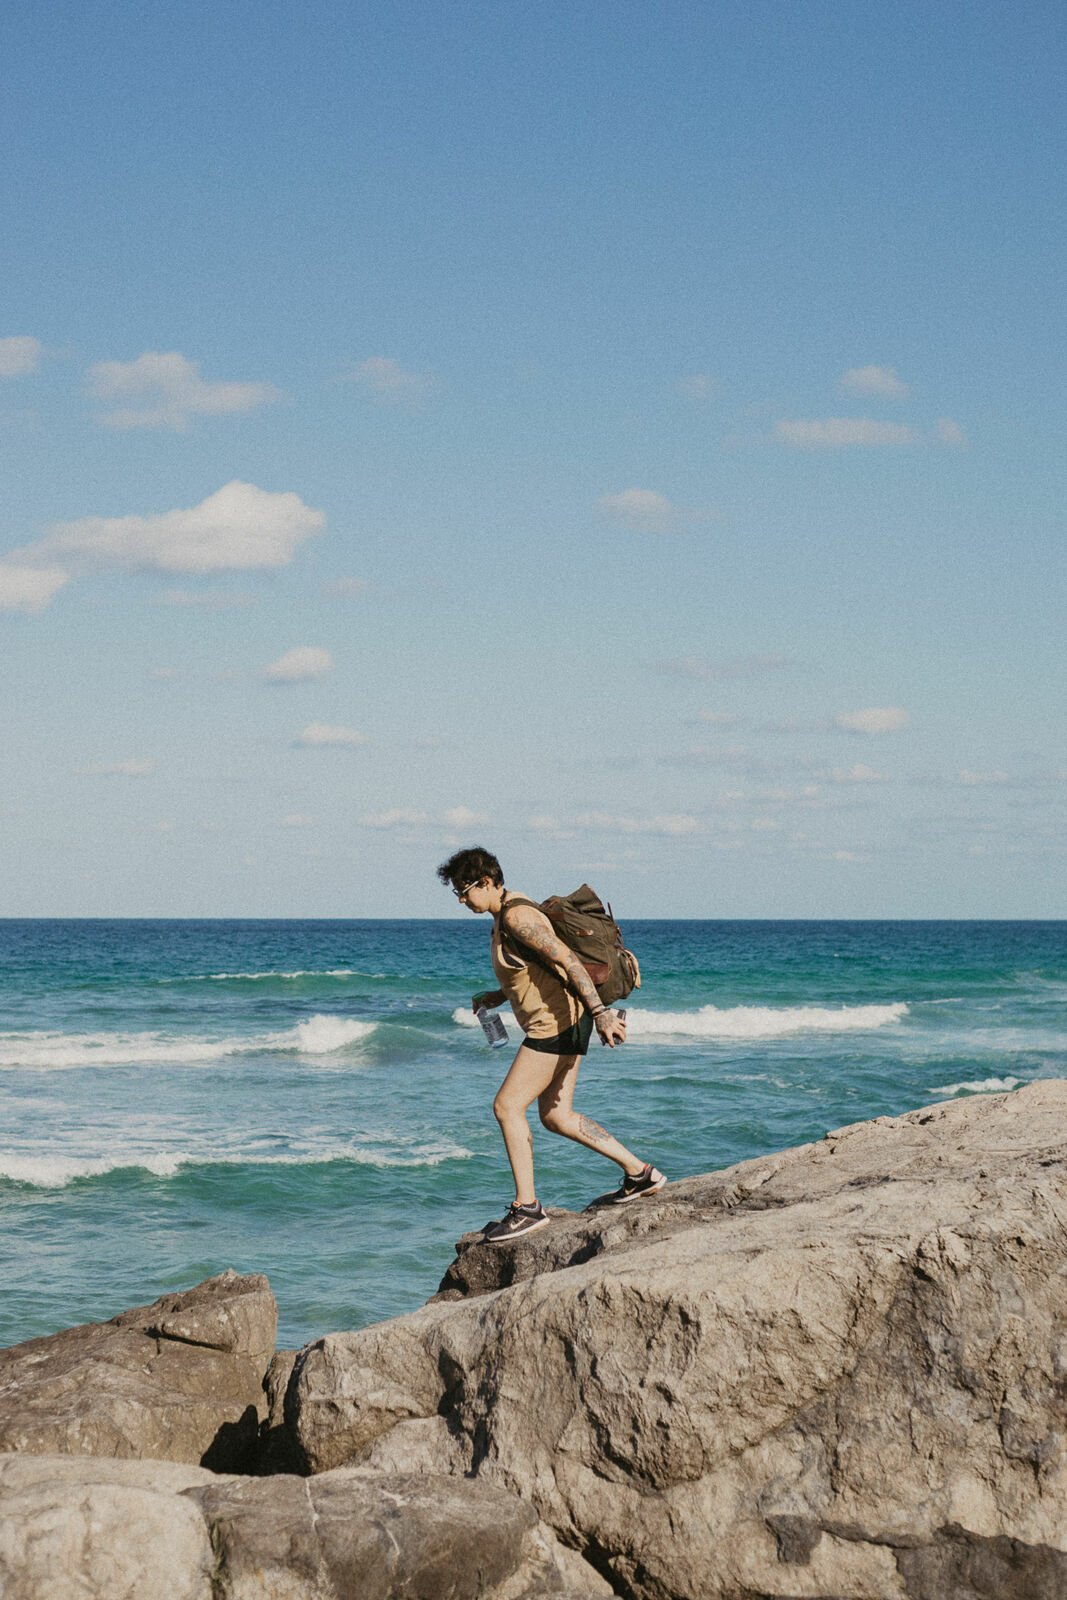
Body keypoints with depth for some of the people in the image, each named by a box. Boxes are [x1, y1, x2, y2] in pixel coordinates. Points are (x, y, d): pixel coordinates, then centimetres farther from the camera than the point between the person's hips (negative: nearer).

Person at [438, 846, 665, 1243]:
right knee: (556, 1115, 14)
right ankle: (639, 1173, 18)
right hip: (561, 1020, 11)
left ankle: (527, 1207, -4)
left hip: (555, 1020, -11)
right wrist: (497, 996, 16)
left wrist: (600, 1011, -32)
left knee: (507, 1106, -8)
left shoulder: (516, 916, -17)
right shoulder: (504, 916, 15)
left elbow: (566, 958, -26)